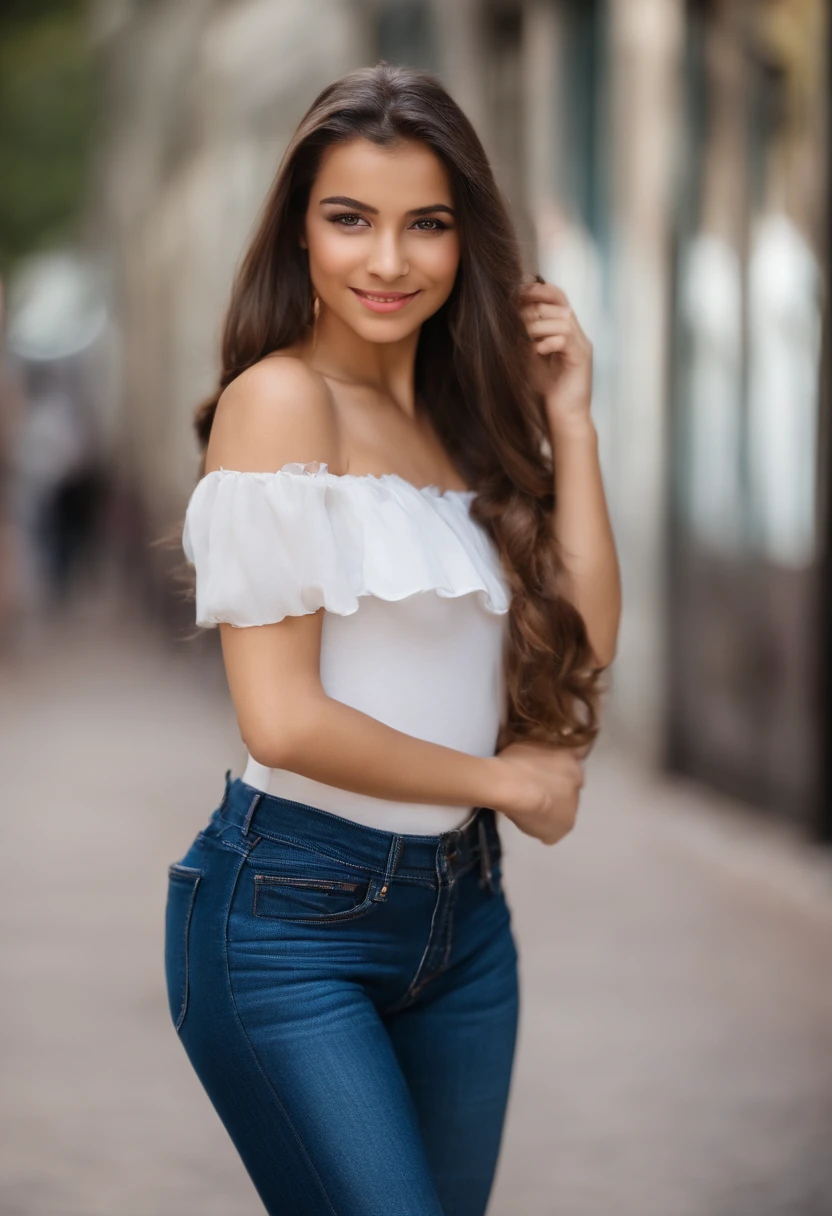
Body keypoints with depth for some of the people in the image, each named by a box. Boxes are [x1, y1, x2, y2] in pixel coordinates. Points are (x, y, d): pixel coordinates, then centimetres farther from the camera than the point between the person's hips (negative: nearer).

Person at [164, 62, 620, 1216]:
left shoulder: (462, 415, 11)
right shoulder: (280, 398, -12)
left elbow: (584, 643, 3)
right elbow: (282, 720, -18)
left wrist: (567, 418, 0)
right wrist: (507, 779, -6)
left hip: (461, 903, 7)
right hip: (292, 909, -7)